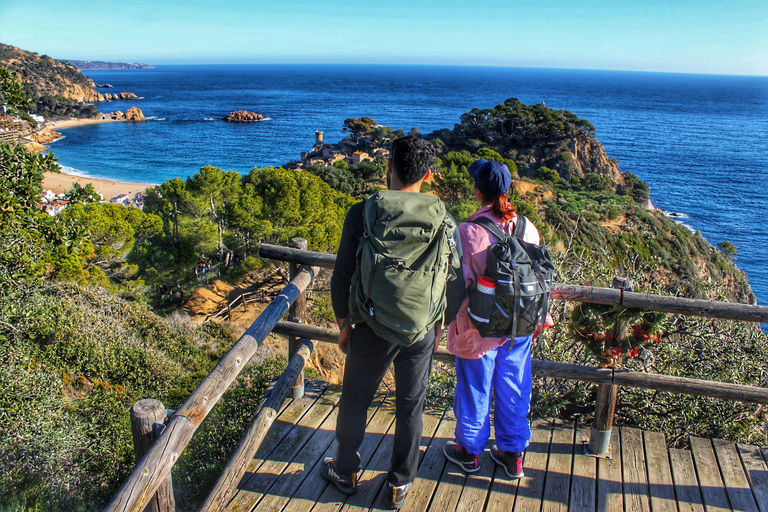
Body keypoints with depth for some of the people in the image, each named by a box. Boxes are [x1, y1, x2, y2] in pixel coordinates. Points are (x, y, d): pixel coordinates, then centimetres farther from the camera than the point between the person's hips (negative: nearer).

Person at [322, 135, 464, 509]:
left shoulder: (363, 213, -12)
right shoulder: (442, 218, -6)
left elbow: (342, 277, -9)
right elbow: (456, 282, -1)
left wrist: (344, 324, 5)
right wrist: (440, 325, 13)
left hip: (373, 330, -2)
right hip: (422, 331, 2)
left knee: (355, 401, 19)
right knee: (411, 407, 17)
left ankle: (345, 472, 39)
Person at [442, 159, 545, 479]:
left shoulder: (468, 231, -19)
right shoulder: (528, 228, -5)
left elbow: (461, 283, -16)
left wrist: (455, 322, -3)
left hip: (479, 327, -4)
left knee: (475, 390, 14)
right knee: (513, 390, 18)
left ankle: (469, 452, 33)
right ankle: (512, 454, 33)